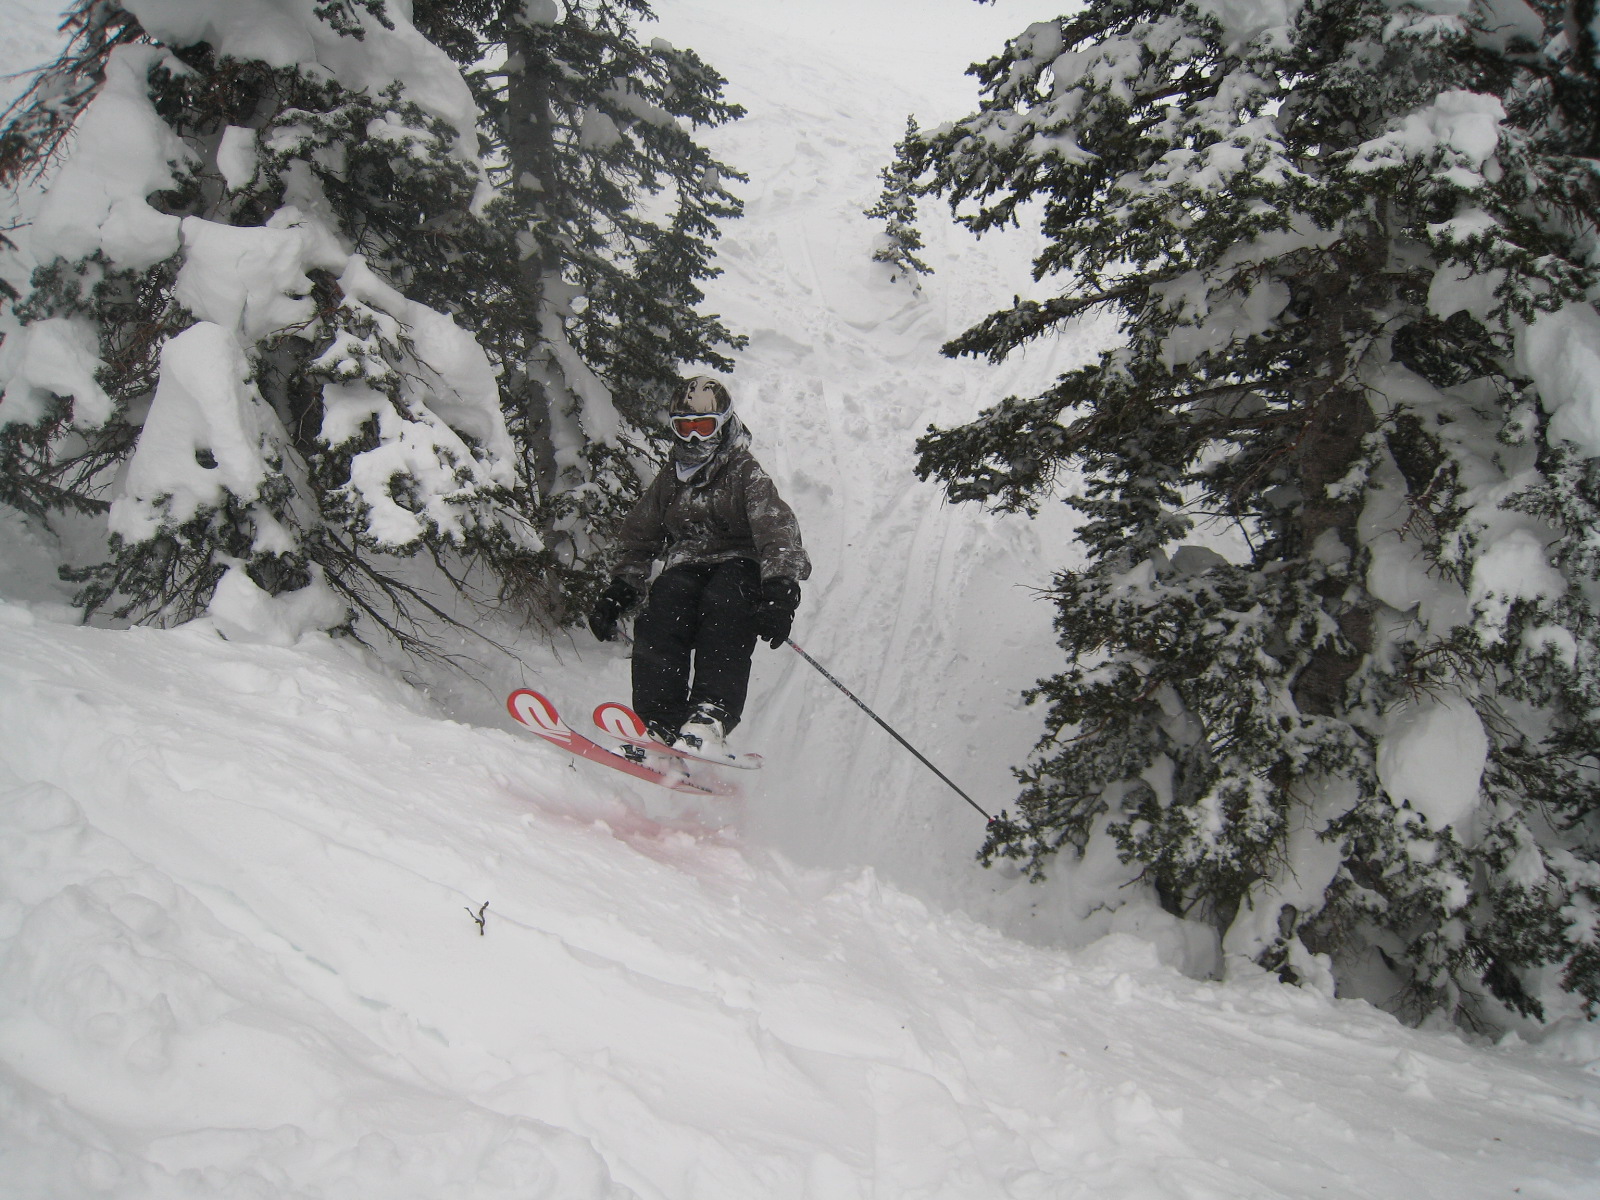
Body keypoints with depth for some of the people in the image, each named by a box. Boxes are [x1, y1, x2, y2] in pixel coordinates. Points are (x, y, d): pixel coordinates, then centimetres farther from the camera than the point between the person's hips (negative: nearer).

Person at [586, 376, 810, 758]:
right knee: (660, 616, -30)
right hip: (684, 568, 4)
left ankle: (709, 720, -55)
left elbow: (778, 532, -11)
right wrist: (620, 590, 12)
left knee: (722, 608, -38)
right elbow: (638, 537, 29)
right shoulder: (669, 480, 22)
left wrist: (780, 589, -29)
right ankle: (663, 726, -41)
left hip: (737, 565, -4)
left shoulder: (746, 475, 5)